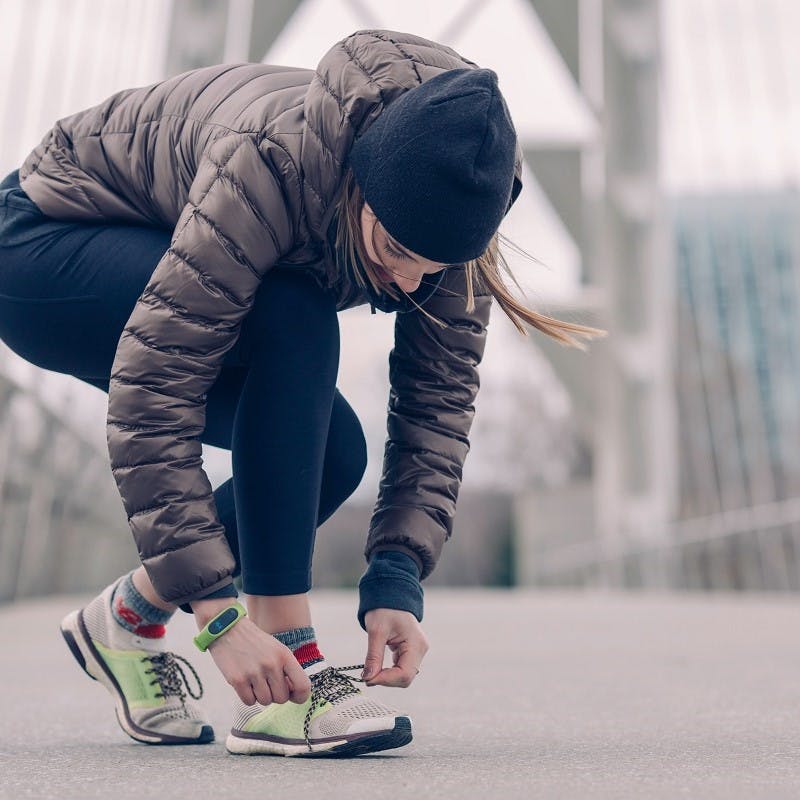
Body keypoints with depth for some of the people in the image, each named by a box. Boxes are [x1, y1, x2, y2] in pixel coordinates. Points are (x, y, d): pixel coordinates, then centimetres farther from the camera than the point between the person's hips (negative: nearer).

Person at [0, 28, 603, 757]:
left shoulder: (443, 206, -19)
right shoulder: (272, 159, -38)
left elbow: (441, 399, -16)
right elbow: (149, 397, -39)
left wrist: (398, 582, -25)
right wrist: (220, 616, -39)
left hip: (156, 275, 6)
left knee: (330, 454, -13)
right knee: (296, 323, -32)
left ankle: (131, 615, 10)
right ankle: (286, 678, -27)